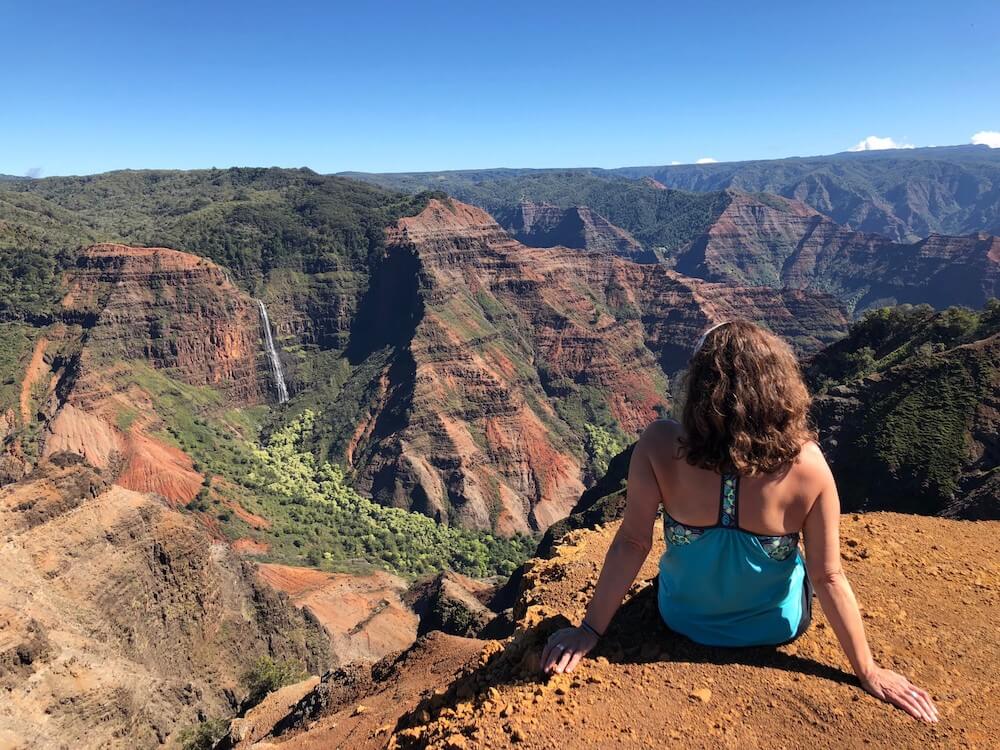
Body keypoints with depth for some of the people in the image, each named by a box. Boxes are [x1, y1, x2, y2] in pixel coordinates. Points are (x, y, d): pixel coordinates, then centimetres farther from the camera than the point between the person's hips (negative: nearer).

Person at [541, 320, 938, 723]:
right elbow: (828, 577, -19)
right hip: (777, 628, 0)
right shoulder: (806, 463, -28)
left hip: (684, 621, 0)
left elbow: (633, 542, -23)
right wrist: (869, 672, -4)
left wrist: (591, 629, -10)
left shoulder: (661, 445, -30)